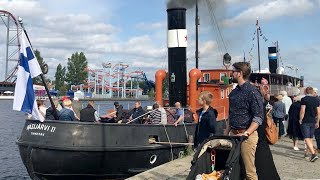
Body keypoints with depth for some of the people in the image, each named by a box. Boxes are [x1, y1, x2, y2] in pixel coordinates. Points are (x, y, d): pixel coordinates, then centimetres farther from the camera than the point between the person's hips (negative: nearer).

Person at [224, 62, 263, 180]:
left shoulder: (252, 92, -9)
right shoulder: (233, 92, 15)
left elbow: (258, 117, -14)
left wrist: (246, 133, -22)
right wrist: (226, 134, 17)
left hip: (247, 136, -7)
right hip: (233, 134, 8)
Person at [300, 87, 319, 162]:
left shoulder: (304, 99, -10)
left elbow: (302, 111, -16)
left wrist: (300, 120, -4)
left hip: (305, 122, -6)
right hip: (313, 122, 6)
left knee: (307, 139, -6)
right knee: (310, 139, 16)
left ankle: (313, 154, -17)